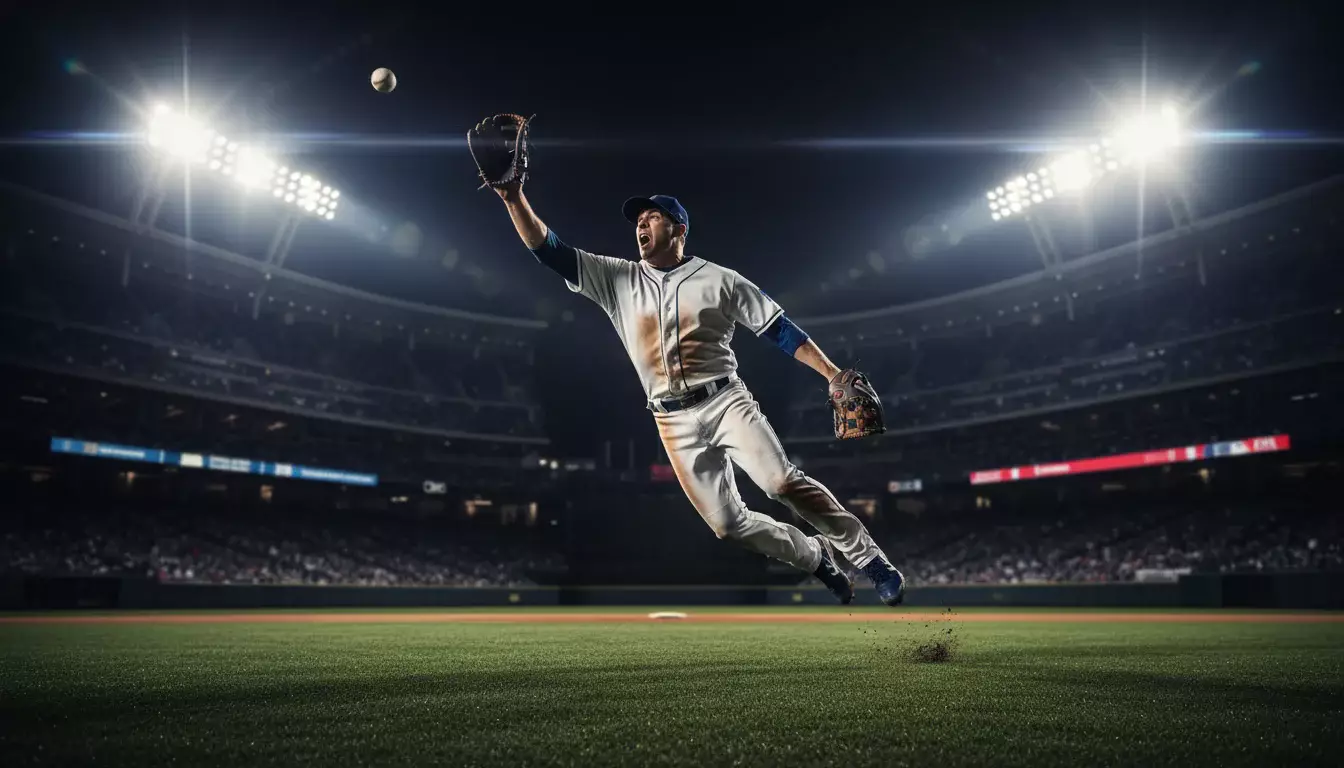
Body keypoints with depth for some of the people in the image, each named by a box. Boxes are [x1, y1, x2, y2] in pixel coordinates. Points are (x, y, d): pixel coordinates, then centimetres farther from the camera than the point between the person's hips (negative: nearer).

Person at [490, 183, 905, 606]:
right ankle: (817, 557, 21)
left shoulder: (719, 279, 1)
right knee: (727, 523, 0)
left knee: (783, 483, -22)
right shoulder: (616, 278, 7)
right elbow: (550, 250, 0)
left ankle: (871, 561, -10)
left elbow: (778, 328, 1)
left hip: (724, 401, -3)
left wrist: (832, 374, -7)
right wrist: (516, 198, -13)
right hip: (673, 421, 3)